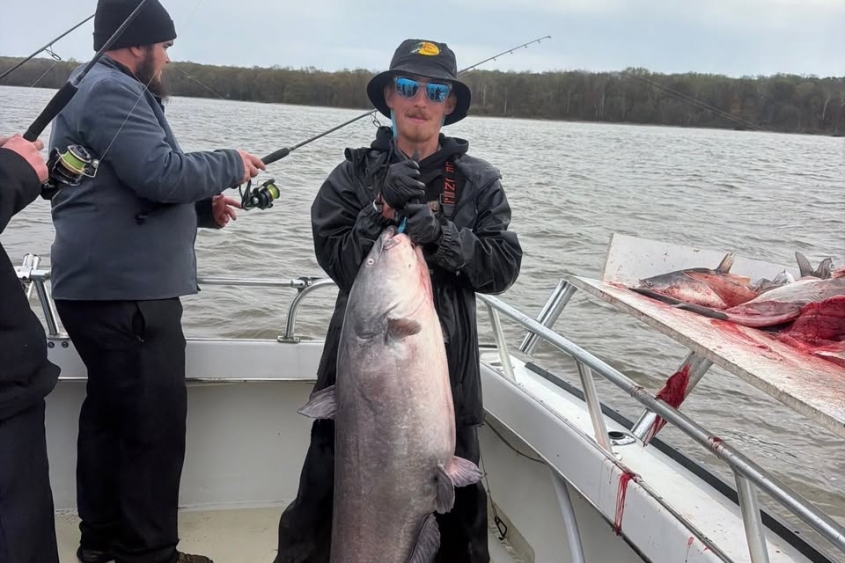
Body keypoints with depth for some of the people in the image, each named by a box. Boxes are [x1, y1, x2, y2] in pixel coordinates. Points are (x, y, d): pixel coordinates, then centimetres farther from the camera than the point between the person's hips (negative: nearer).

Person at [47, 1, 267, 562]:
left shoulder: (101, 90, 22)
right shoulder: (112, 92, -13)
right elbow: (161, 174, -24)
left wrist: (203, 208, 13)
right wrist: (230, 164, -8)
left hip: (108, 287, 11)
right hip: (126, 292, -11)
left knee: (111, 412, 17)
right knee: (154, 425, -5)